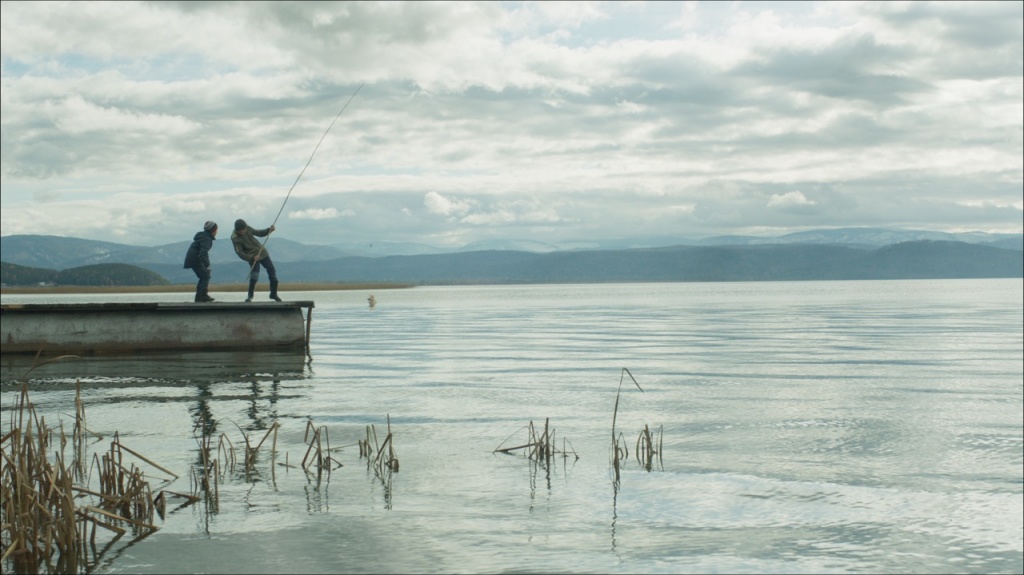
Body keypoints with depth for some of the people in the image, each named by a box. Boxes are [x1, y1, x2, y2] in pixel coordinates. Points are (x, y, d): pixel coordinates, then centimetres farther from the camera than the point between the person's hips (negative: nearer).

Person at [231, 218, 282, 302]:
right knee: (254, 276, -19)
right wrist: (252, 257, -30)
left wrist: (269, 230, -7)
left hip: (262, 252, 6)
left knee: (272, 271, 6)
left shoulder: (247, 229, -3)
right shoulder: (235, 238, -18)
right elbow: (240, 253, -19)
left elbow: (259, 233, 10)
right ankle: (250, 296, 2)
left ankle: (273, 294, 21)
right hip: (252, 257, -6)